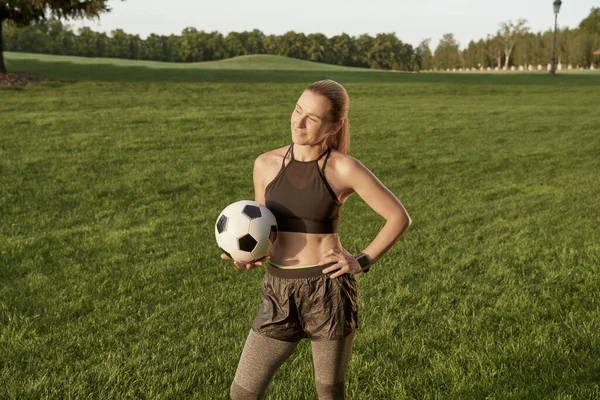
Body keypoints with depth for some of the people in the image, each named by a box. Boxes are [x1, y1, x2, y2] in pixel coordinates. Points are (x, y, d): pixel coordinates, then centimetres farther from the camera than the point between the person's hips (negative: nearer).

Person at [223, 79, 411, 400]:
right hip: (281, 293, 4)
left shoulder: (344, 169, -9)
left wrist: (361, 262, -8)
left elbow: (399, 217, -2)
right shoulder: (266, 164, 2)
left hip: (329, 290, -3)